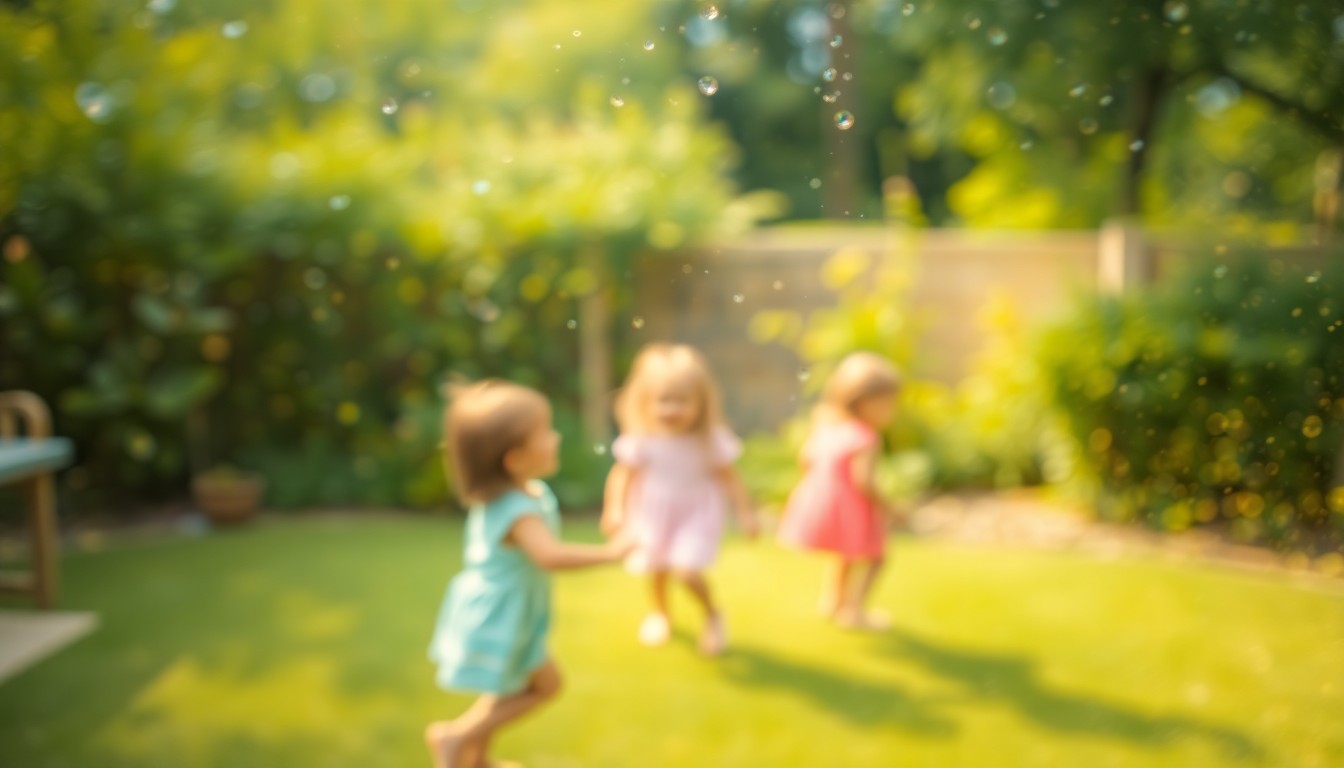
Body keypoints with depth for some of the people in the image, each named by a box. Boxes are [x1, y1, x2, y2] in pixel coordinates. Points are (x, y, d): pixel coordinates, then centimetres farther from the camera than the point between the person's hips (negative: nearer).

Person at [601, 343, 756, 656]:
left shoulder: (710, 441, -20)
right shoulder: (642, 442, -18)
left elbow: (729, 477, -9)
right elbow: (622, 474, -6)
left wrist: (745, 513, -8)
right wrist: (615, 509, -15)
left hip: (696, 515, -2)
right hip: (652, 515, 2)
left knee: (687, 570, -18)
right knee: (656, 571, 16)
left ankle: (713, 615, 14)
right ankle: (660, 613, 51)